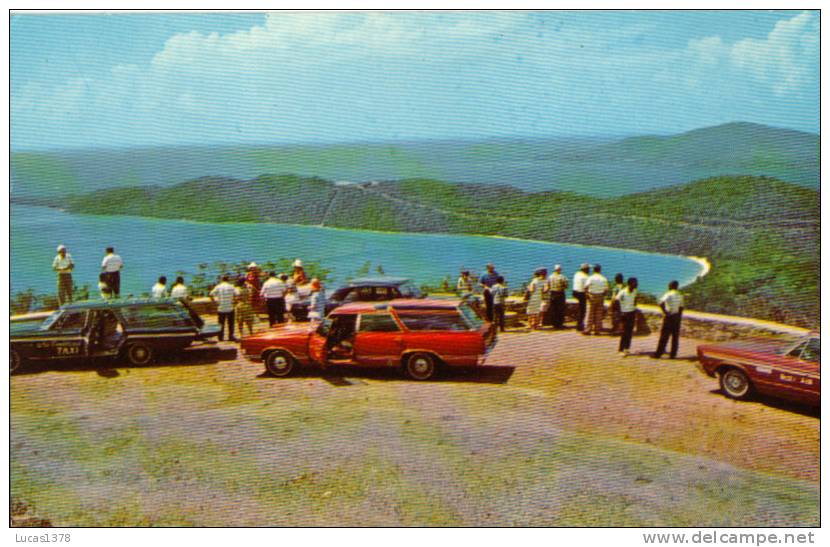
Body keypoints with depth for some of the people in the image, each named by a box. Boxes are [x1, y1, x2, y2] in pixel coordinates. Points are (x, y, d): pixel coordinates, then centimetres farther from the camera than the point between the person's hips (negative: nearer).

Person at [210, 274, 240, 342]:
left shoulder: (218, 287, 1)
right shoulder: (231, 287, -2)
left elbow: (211, 295, -7)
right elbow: (237, 294, -13)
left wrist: (215, 302, 0)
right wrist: (234, 301, -1)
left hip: (220, 308, 2)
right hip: (230, 308, -1)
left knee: (221, 323, 10)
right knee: (230, 323, 8)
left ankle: (221, 337, 12)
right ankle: (231, 336, 9)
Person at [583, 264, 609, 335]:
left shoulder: (591, 278, -7)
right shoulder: (604, 279, 3)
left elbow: (586, 287, -20)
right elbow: (606, 290, 2)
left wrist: (587, 294, -8)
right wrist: (603, 295, 15)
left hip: (592, 297, -2)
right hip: (600, 297, 2)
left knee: (590, 314, 0)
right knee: (599, 314, 7)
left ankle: (588, 329, -1)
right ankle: (597, 330, 8)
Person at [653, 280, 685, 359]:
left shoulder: (668, 295, -9)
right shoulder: (680, 296, 7)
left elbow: (661, 304, -24)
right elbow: (681, 308, 10)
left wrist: (665, 312, -14)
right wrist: (679, 317, 16)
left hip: (669, 317, -4)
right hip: (677, 317, 4)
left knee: (664, 336, -1)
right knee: (675, 337, 9)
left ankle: (658, 353, 1)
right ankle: (673, 354, 9)